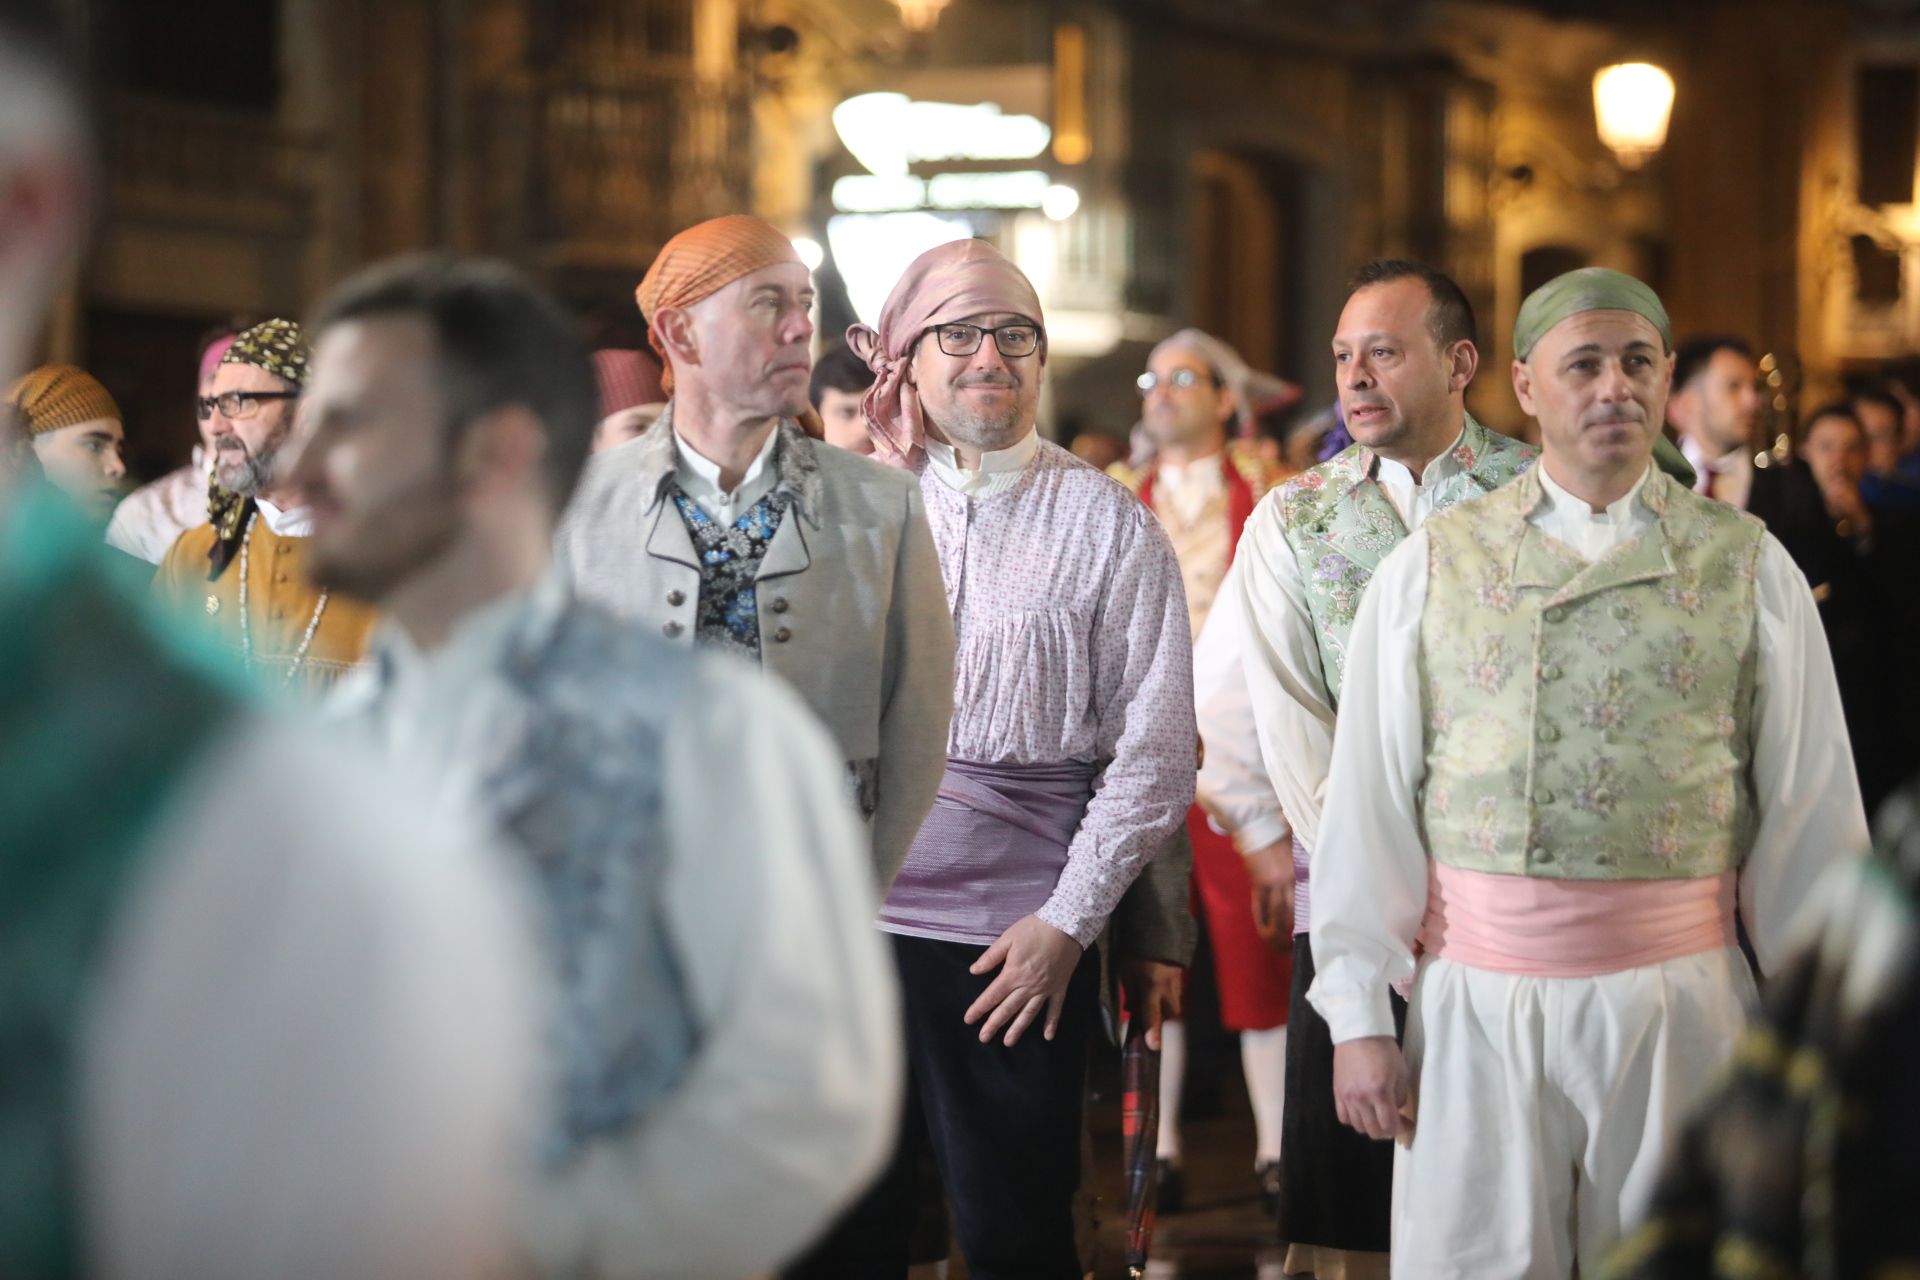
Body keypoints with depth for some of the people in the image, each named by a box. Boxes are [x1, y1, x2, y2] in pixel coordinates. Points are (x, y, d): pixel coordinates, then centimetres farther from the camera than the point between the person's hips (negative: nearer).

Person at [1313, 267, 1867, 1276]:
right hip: (1473, 1003, 0)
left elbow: (1812, 812, 4)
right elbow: (1368, 800, 2)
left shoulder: (1748, 568, 4)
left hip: (1677, 1002, 0)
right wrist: (1357, 1016, -2)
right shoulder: (1428, 568, 4)